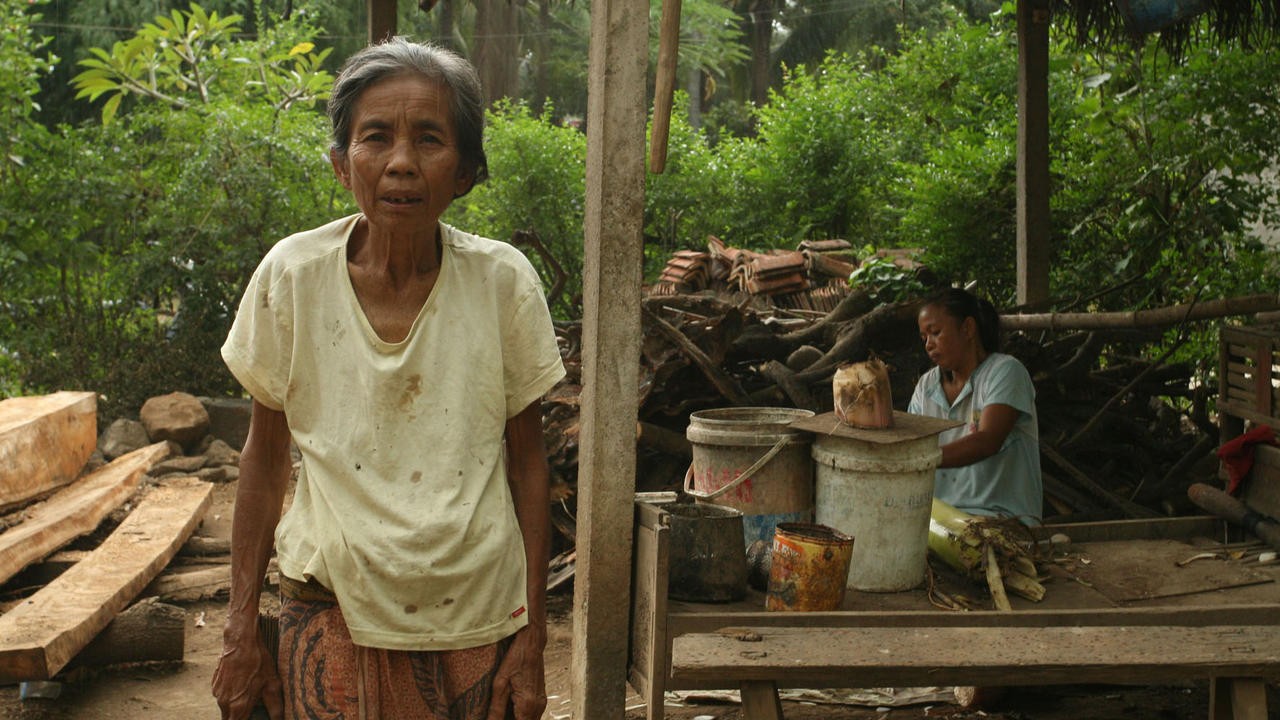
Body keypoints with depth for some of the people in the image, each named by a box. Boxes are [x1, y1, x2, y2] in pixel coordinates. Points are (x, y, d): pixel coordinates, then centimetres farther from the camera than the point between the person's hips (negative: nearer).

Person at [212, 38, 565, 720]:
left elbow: (527, 461, -1)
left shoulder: (504, 282, -9)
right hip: (333, 611, 0)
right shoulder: (292, 275, -9)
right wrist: (240, 631, 4)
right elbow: (265, 456, 2)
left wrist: (532, 640, -1)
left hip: (475, 615, 0)